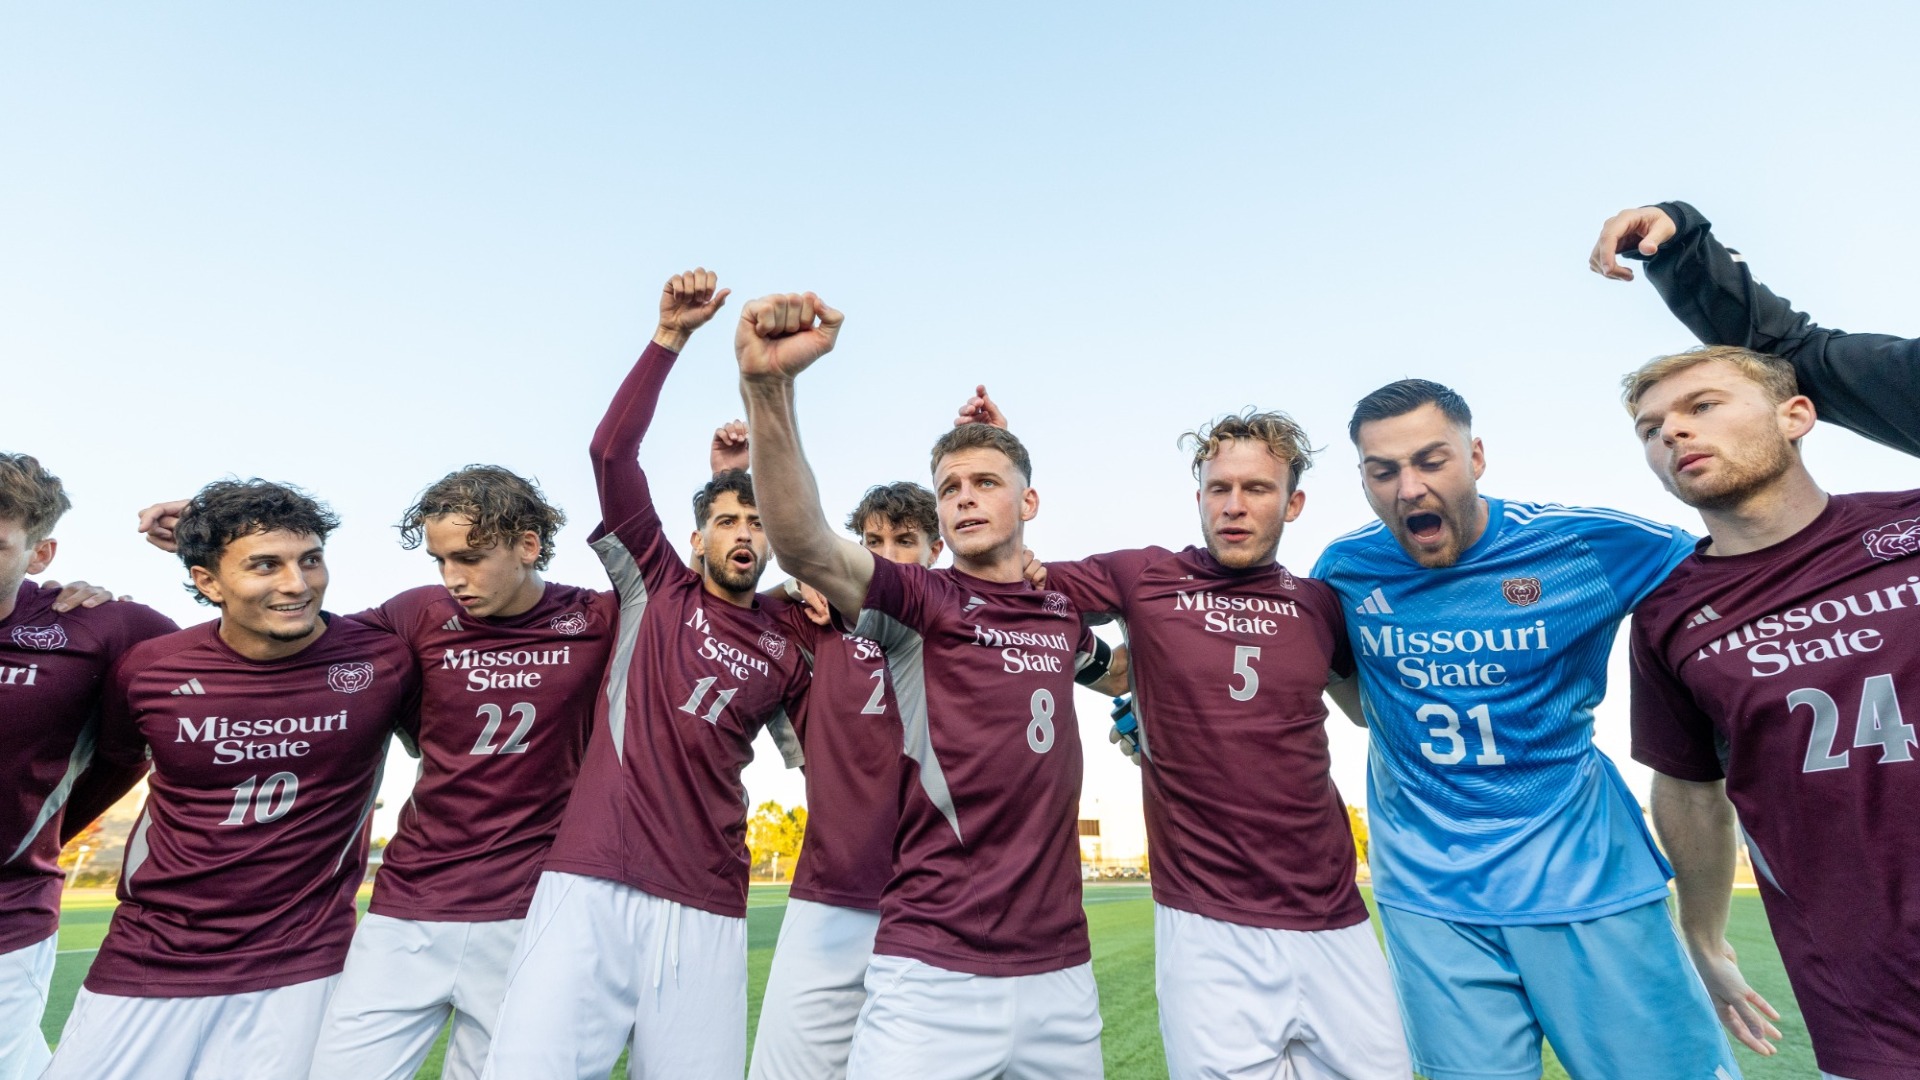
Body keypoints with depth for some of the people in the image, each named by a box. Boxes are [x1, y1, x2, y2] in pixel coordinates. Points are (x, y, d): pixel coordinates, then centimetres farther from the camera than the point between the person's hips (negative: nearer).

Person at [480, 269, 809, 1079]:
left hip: (706, 912, 2)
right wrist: (670, 338, -10)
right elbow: (612, 453, -3)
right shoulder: (655, 586, 7)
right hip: (591, 888, -2)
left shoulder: (785, 652, 11)